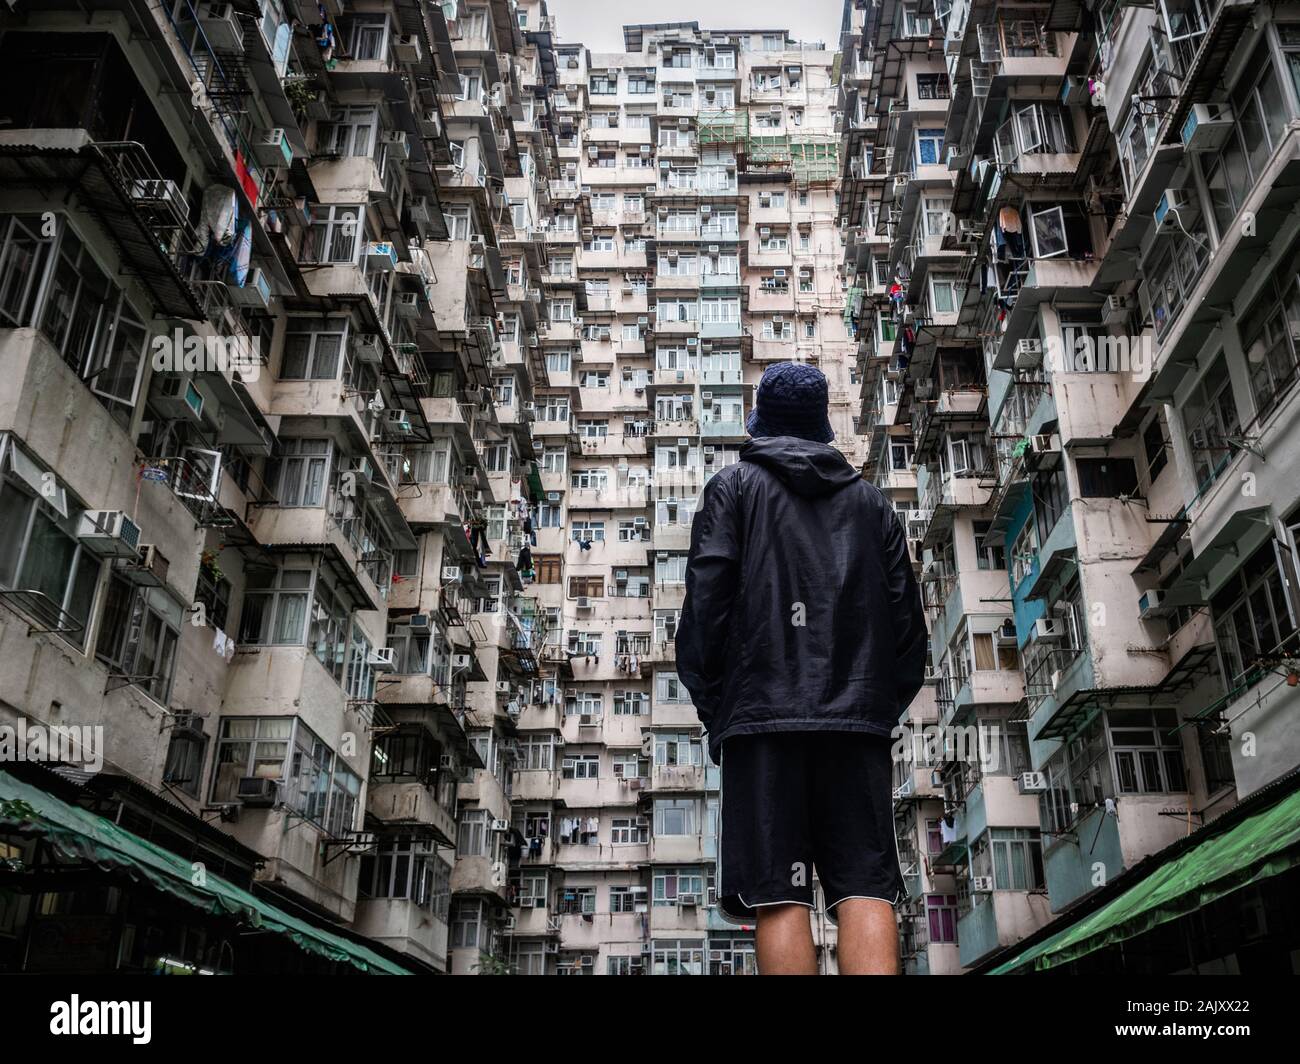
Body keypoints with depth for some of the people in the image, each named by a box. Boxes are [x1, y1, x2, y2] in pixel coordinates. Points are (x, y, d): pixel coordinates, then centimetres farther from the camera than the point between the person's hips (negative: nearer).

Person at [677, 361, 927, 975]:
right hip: (858, 720, 3)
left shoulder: (734, 486, 11)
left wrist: (712, 706, 5)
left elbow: (706, 600, -1)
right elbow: (906, 617, 13)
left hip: (763, 714, -2)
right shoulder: (872, 502, 20)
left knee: (779, 898, -5)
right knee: (865, 889, -2)